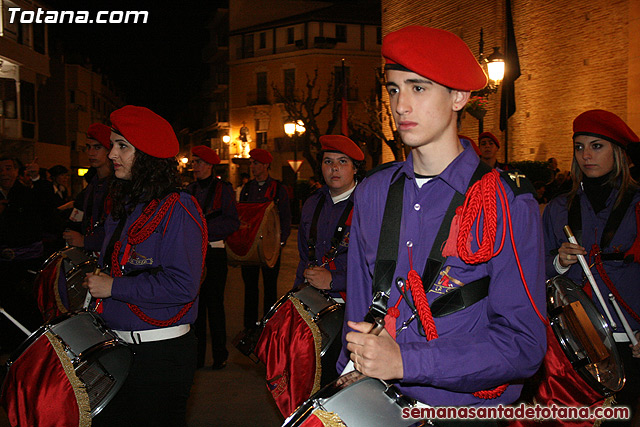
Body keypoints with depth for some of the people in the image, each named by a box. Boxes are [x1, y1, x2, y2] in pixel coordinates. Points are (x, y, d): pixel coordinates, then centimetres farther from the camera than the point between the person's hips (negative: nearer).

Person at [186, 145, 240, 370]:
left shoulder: (223, 188, -2)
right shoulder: (190, 189, 14)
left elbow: (233, 222, -9)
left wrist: (205, 228, -17)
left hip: (214, 252, -5)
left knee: (214, 304, -1)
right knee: (195, 303, 7)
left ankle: (220, 355, 11)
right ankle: (197, 356, 17)